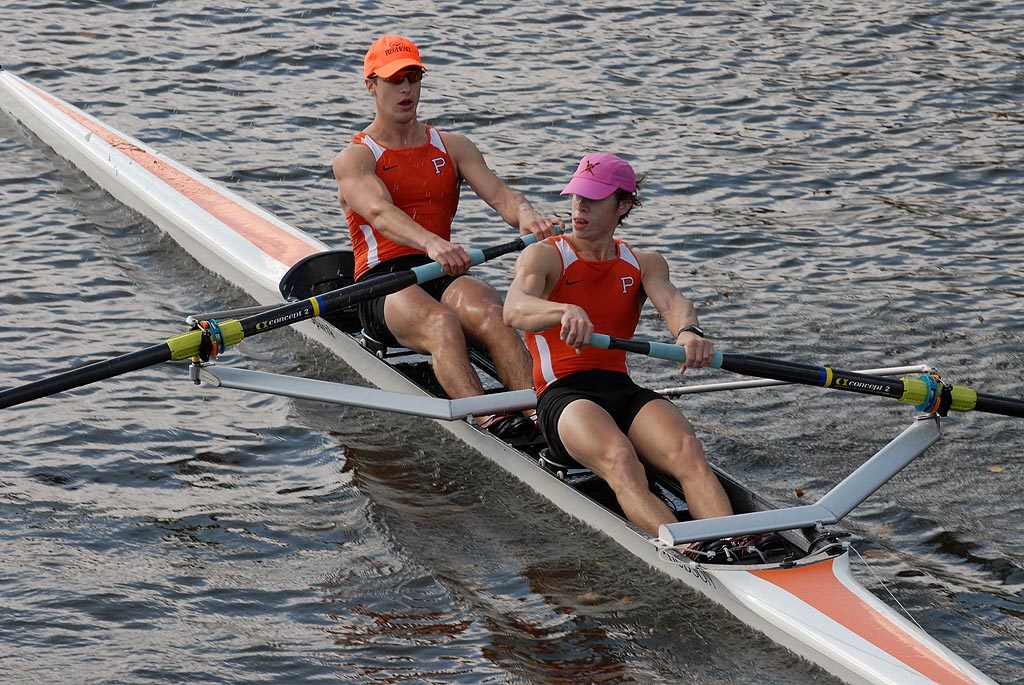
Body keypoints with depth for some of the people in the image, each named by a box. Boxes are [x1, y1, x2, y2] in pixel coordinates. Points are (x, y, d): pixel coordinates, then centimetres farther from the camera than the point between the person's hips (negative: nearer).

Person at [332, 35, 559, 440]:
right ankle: (489, 423, -58)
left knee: (488, 313, -32)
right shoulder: (354, 159, 4)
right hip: (383, 284, -3)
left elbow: (496, 193, 1)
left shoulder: (451, 148, 18)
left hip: (443, 275, 3)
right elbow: (380, 212, -18)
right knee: (441, 324, -37)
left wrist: (524, 214, -26)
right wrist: (431, 244, -40)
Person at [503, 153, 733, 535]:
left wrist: (688, 331, -32)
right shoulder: (544, 257, 5)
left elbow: (670, 301, -6)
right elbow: (514, 311, -18)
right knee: (620, 460, -36)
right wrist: (566, 311, -41)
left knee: (688, 451, -29)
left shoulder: (643, 264, 17)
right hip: (563, 394, -4)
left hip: (623, 390, 4)